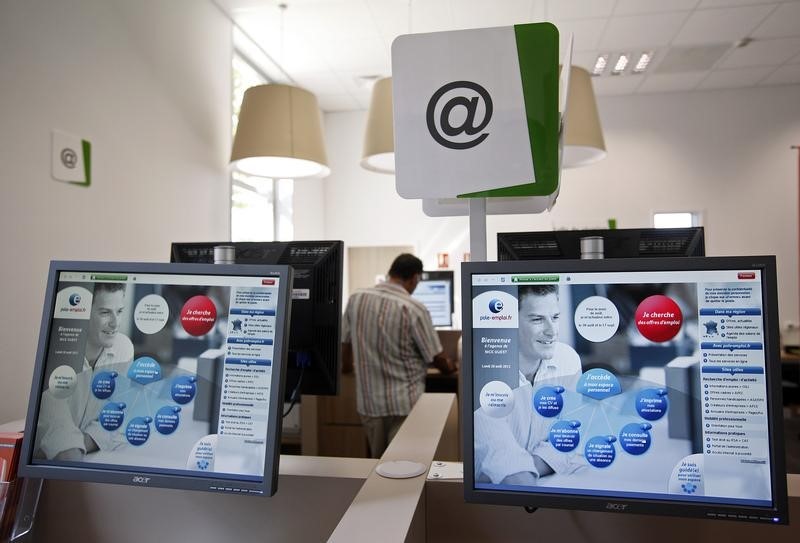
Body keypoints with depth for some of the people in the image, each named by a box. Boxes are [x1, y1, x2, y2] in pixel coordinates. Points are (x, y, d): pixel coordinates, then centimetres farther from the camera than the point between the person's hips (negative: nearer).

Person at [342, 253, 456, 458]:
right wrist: (449, 367, 16)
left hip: (368, 402, 5)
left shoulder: (355, 299, -3)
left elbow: (345, 342, 10)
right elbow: (437, 358, -7)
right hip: (405, 403, -5)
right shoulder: (414, 309, -16)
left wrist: (348, 366, 31)